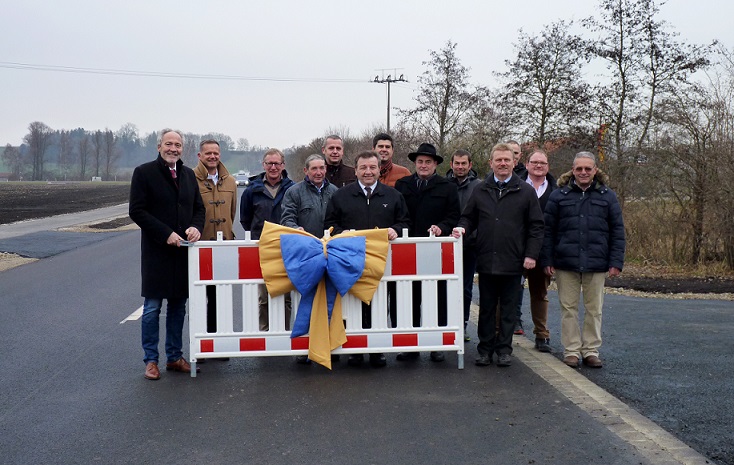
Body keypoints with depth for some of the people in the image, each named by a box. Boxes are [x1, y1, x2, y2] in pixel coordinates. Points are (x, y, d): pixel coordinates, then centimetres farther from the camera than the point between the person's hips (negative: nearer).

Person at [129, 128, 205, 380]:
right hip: (156, 252, -5)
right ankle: (151, 360, 11)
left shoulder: (188, 174, 12)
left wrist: (196, 227, -6)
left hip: (183, 251, 5)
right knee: (152, 308, 0)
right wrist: (166, 233, -16)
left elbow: (199, 208, 16)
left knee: (178, 307, 11)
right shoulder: (144, 172, -4)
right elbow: (137, 211, -9)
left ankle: (175, 357, 21)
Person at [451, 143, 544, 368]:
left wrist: (531, 254, -5)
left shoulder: (526, 191, 3)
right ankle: (485, 348, 17)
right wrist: (462, 228, -8)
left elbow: (536, 226, 2)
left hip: (512, 262, -2)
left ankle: (504, 349, 17)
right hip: (486, 260, 2)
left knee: (508, 308, 7)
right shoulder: (480, 191, 9)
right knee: (486, 308, 9)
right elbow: (469, 218, 14)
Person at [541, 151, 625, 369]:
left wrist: (616, 262, -1)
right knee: (569, 308, 4)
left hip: (596, 263, 1)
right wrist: (547, 260, -2)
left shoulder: (607, 196, 7)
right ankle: (571, 351, 13)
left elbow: (617, 231, 6)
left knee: (594, 309, 7)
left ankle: (591, 350, 17)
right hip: (566, 263, 0)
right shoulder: (559, 195, 4)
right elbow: (548, 230, 4)